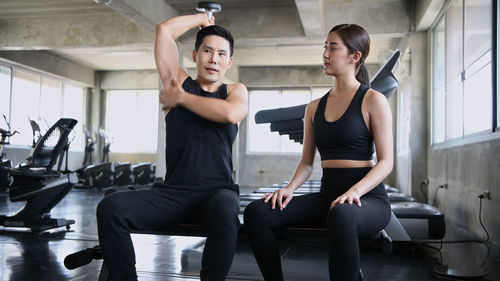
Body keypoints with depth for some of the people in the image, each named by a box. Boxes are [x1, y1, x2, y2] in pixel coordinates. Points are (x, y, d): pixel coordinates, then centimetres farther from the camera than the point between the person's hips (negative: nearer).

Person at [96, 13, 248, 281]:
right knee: (111, 206, -23)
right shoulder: (179, 82, 16)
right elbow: (163, 29, 11)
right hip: (173, 192, 2)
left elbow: (231, 113, -12)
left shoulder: (236, 91, 13)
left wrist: (182, 98, -2)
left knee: (225, 209, -38)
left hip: (217, 191, -2)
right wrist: (202, 18, 26)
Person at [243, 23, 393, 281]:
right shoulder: (314, 107, 16)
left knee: (341, 215, -42)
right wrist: (290, 188, -4)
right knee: (256, 212, -17)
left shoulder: (373, 100, 0)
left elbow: (385, 162, -7)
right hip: (327, 196, 5)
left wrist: (354, 191, -24)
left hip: (367, 197, -5)